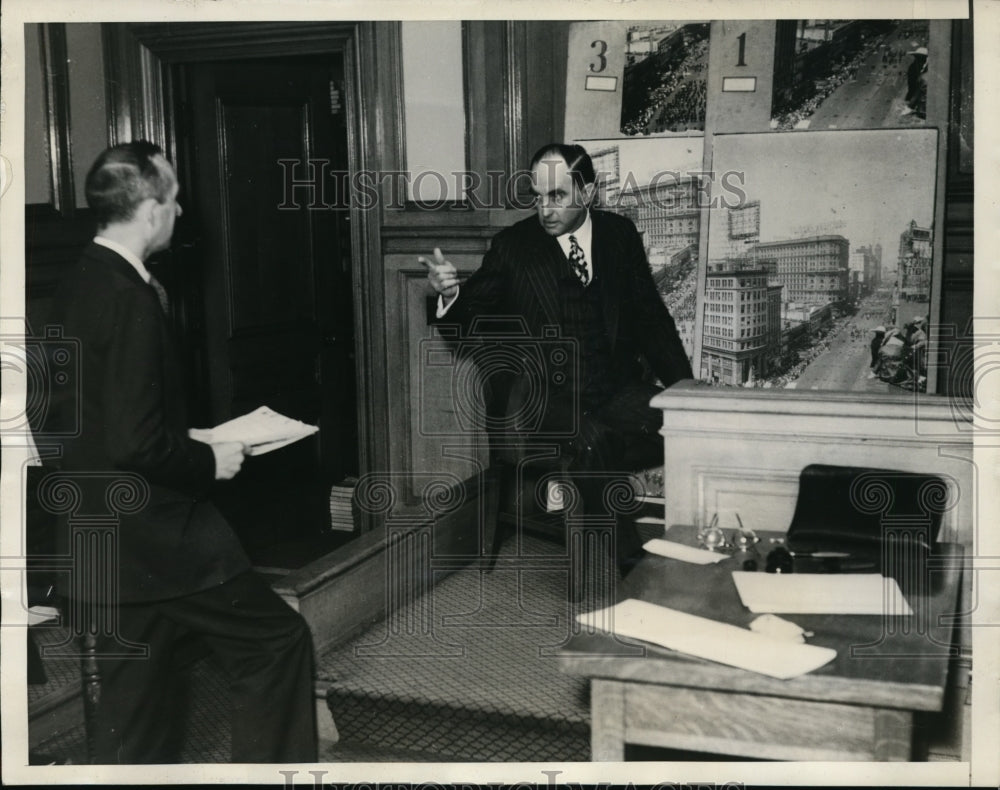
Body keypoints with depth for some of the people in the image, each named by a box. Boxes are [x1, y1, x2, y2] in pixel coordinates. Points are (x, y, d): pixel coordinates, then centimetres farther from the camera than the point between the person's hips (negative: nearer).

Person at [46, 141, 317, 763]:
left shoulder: (78, 286, 7)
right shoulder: (131, 298, -21)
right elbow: (138, 443, -25)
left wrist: (187, 439, 13)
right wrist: (210, 462, -10)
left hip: (103, 544, 9)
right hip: (155, 541, -9)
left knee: (133, 699, 17)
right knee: (279, 643, 5)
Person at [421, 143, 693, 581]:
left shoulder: (620, 234, 11)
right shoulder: (512, 245, 5)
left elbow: (651, 318, 13)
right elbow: (473, 319, 3)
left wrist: (685, 391, 3)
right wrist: (451, 292, -22)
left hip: (617, 388, 3)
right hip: (548, 394, -2)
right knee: (590, 439, -33)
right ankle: (626, 562, -17)